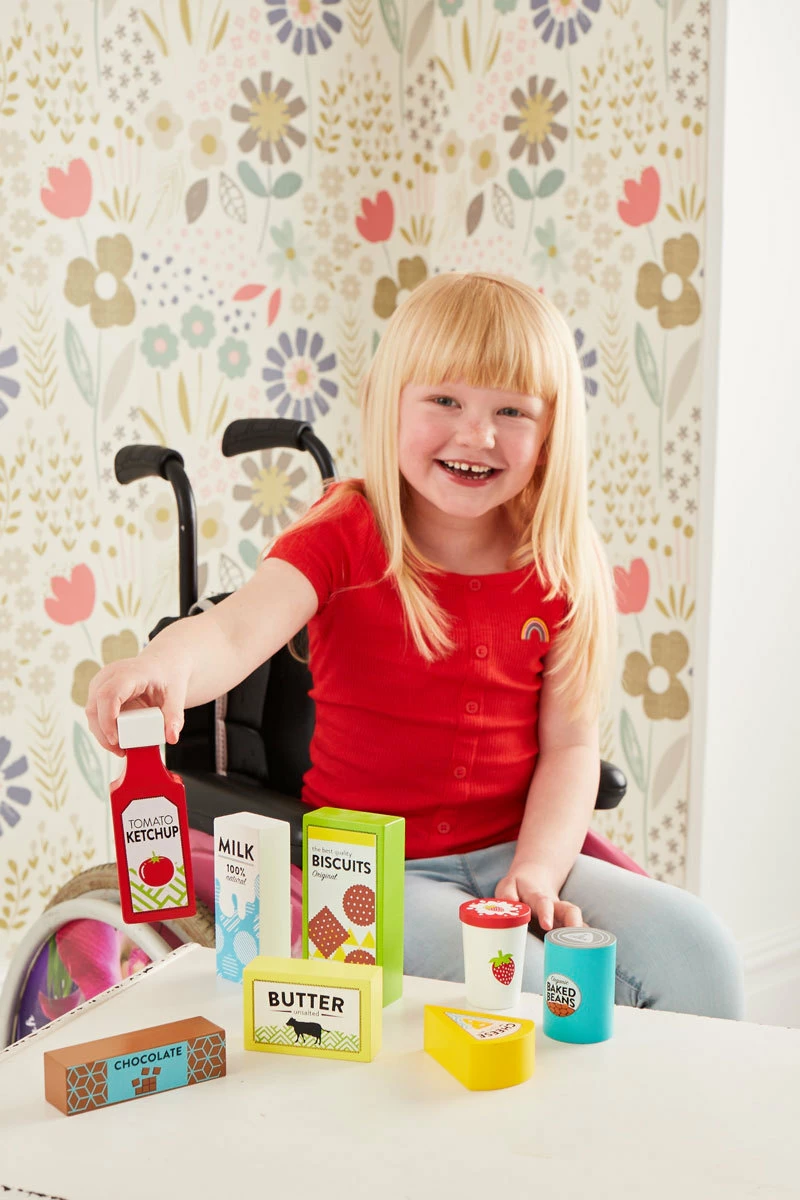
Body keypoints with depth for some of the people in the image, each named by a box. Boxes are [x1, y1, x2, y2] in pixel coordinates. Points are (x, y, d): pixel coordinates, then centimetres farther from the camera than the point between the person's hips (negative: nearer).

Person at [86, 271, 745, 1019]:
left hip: (507, 853, 4)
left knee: (693, 946, -15)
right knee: (514, 982, -29)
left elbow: (570, 744, 0)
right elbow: (235, 633, -27)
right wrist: (168, 661, -51)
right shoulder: (344, 537, -9)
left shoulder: (561, 567, 0)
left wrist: (537, 870, -15)